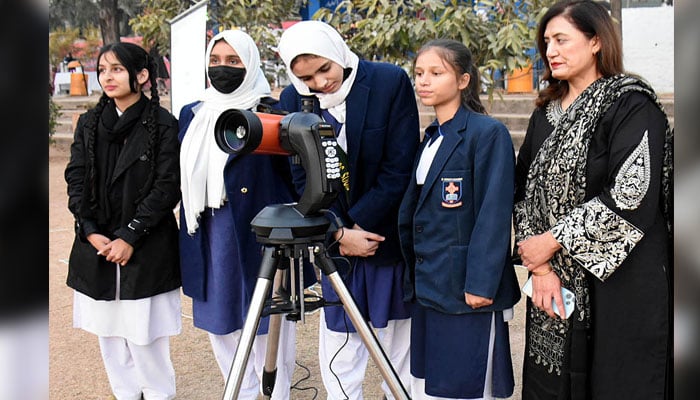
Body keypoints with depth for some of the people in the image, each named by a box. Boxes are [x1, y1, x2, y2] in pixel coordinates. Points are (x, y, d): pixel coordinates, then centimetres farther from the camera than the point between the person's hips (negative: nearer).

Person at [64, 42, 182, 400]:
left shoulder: (163, 125, -6)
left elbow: (166, 189, -9)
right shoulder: (89, 123, 9)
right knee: (108, 331, 11)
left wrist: (129, 237, -13)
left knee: (145, 335, -2)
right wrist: (91, 232, -8)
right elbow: (76, 180, 5)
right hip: (97, 246, 5)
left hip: (146, 250, -5)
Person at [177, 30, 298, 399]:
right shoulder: (193, 115, 12)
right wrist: (188, 240, 13)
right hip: (210, 242, 6)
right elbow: (186, 181, 16)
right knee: (220, 326, 14)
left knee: (265, 333, 0)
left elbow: (290, 178, -7)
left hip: (261, 241, -6)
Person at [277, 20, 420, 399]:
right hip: (333, 237, 2)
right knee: (339, 335, 7)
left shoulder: (390, 81, -13)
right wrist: (339, 232, -15)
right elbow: (302, 180, -4)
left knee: (397, 338, 10)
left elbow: (399, 167, -14)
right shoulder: (292, 99, -5)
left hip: (388, 231, -2)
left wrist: (359, 224, -16)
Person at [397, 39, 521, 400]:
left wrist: (481, 283, -19)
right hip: (428, 289, 8)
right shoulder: (430, 139, 14)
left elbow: (494, 214, -16)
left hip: (468, 291, -8)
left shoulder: (488, 133, -11)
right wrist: (413, 277, 14)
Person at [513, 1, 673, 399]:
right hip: (555, 281, 6)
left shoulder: (632, 106, -8)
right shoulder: (547, 113, 11)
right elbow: (527, 190, 7)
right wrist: (540, 265, -5)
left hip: (618, 283, -6)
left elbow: (633, 194, -18)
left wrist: (554, 240, -13)